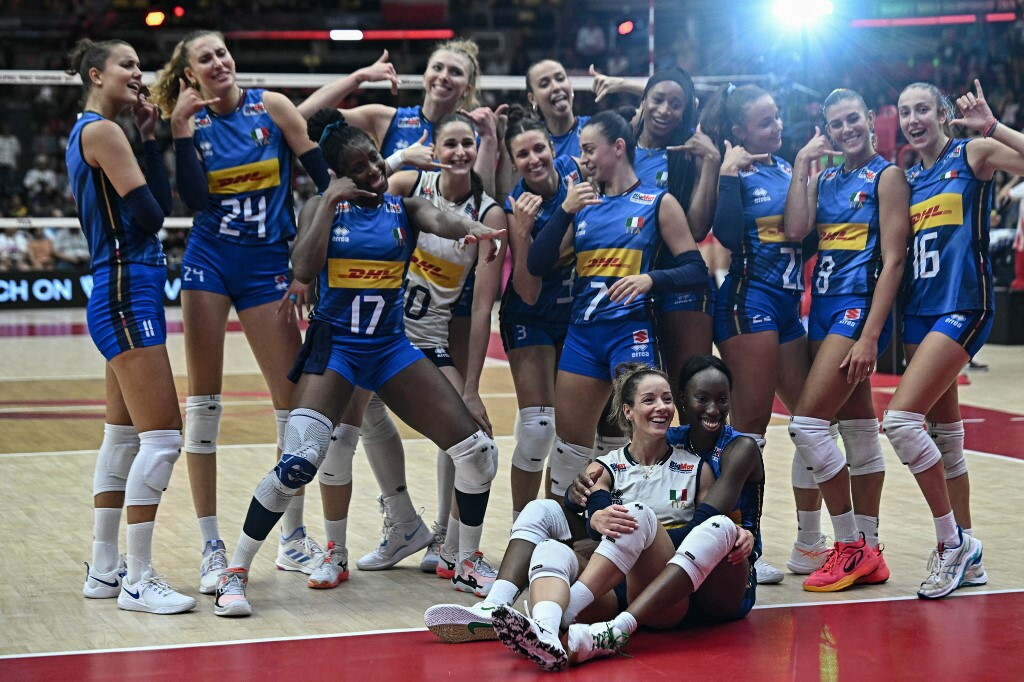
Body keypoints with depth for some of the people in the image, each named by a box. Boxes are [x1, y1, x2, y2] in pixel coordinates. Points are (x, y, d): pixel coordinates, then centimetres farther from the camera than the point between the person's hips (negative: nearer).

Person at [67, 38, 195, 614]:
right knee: (162, 438, -10)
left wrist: (150, 136, 6)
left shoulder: (95, 132, 19)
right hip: (127, 291, -11)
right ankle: (138, 580, -6)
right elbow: (149, 214, -16)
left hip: (126, 293, 11)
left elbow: (162, 202, 12)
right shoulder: (102, 131, -10)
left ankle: (105, 571, 20)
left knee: (123, 436, 14)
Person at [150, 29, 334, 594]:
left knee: (295, 401, 0)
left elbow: (325, 178, -1)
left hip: (267, 266, 0)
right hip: (208, 262, 0)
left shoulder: (271, 107, -1)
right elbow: (195, 199, -11)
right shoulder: (193, 121, 3)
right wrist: (181, 129, -14)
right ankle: (211, 547, 4)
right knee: (203, 402, -3)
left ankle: (293, 538, 16)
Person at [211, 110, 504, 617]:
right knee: (299, 462, -22)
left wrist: (471, 228, -44)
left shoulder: (404, 208, 4)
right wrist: (331, 202, -16)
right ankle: (234, 573, -5)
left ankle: (469, 561, 18)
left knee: (477, 450, -4)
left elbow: (438, 221, -21)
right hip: (333, 346, -3)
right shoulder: (323, 207, 0)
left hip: (391, 347, 3)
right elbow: (304, 270, -18)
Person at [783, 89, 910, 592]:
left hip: (860, 307, -7)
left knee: (807, 424, -13)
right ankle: (867, 554, 17)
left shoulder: (887, 176, -5)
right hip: (824, 305, 7)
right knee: (857, 428, 11)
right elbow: (794, 230, -2)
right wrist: (802, 165, -2)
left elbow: (893, 260, -12)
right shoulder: (825, 178, 14)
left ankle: (851, 546, -2)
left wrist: (871, 335, -19)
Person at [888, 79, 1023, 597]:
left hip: (962, 307, -7)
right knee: (943, 434, 11)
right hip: (919, 311, 8)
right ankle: (966, 556, 21)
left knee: (900, 419, -19)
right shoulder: (910, 179, 16)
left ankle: (952, 540, -6)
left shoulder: (973, 155, -3)